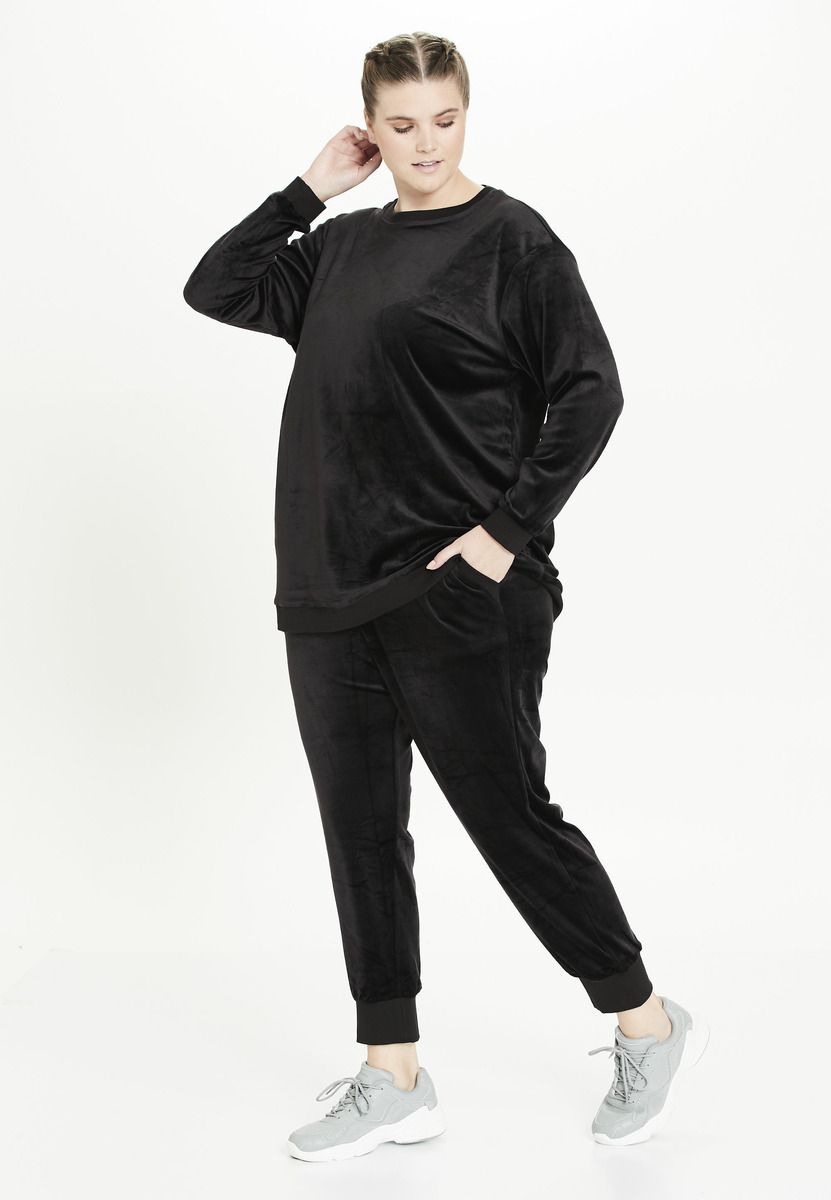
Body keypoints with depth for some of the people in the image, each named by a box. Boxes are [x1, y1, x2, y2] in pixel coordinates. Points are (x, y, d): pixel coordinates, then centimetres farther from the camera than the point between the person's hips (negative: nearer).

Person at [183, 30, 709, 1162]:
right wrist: (310, 187, 8)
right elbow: (215, 288, 14)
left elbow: (591, 395, -8)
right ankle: (392, 1081, 22)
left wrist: (508, 531, -15)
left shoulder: (512, 239, -5)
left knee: (512, 819, 2)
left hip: (459, 597, -6)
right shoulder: (343, 247, 13)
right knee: (361, 832, 9)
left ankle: (650, 1026, 23)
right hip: (332, 598, 7)